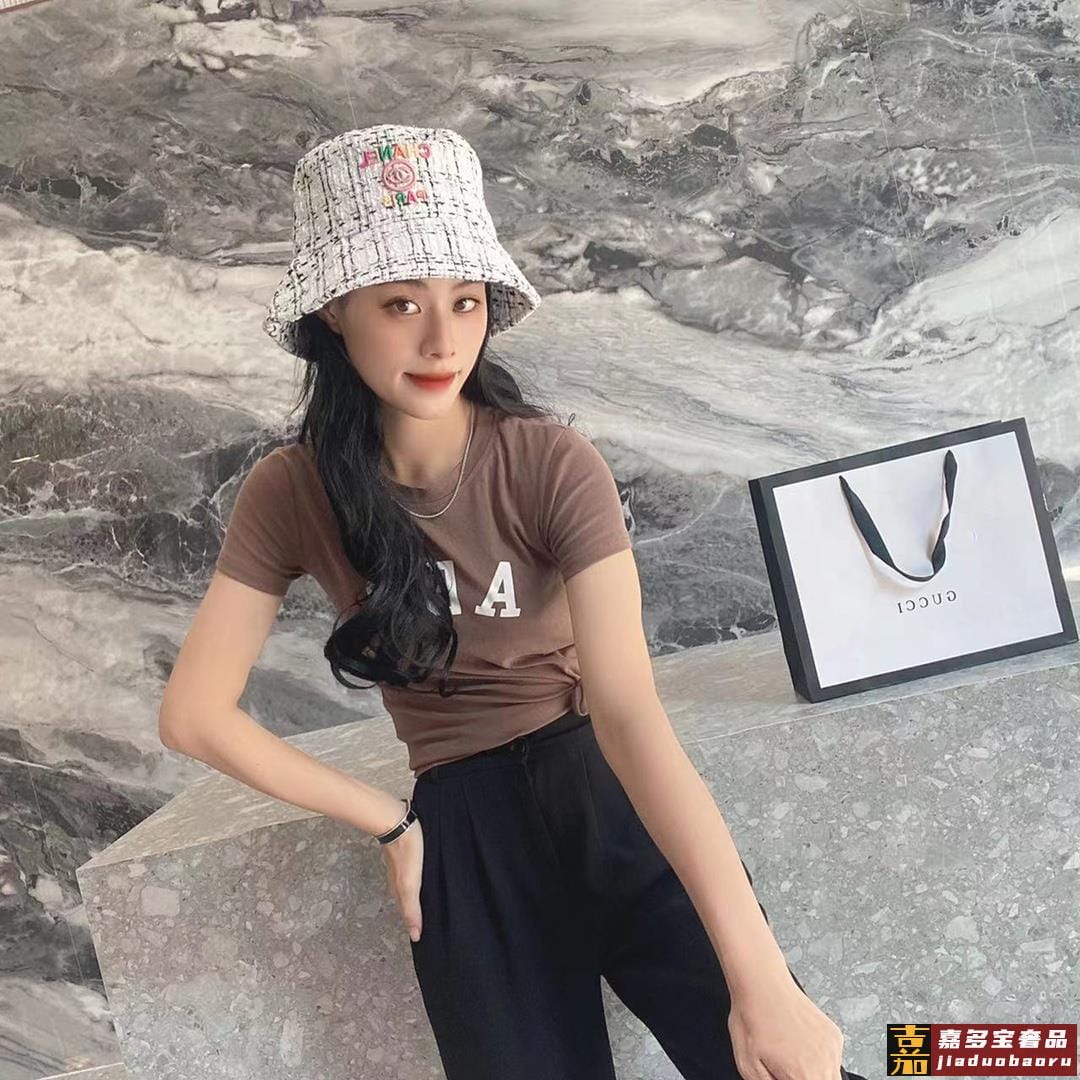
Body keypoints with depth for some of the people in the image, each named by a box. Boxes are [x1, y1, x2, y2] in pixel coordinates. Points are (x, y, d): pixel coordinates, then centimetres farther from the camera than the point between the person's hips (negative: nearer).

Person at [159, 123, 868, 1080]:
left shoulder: (554, 465, -14)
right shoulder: (291, 492, -6)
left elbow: (628, 713, -23)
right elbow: (194, 714, -2)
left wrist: (760, 979, -29)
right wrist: (389, 821, -3)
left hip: (603, 785, -2)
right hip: (461, 823, 2)